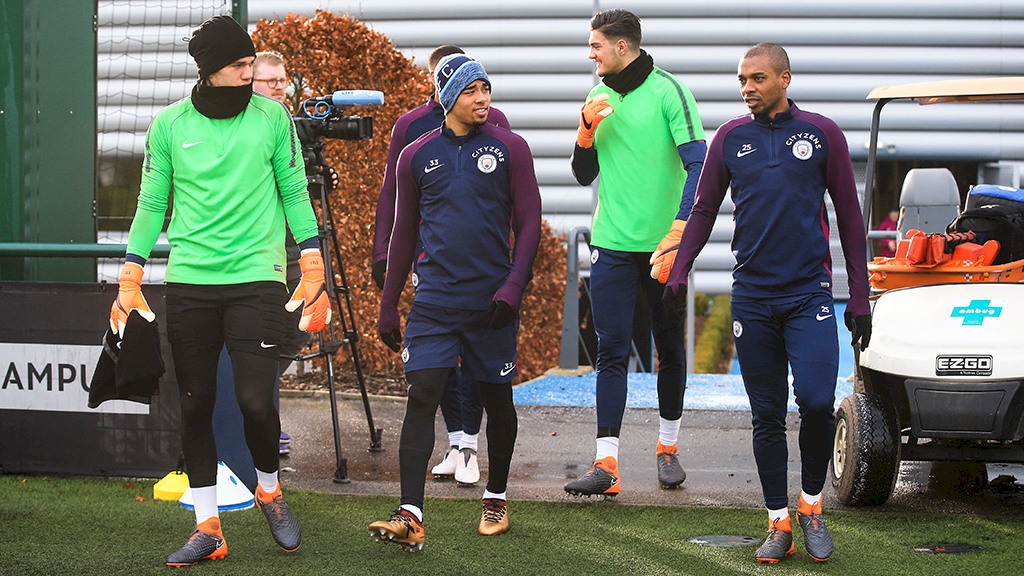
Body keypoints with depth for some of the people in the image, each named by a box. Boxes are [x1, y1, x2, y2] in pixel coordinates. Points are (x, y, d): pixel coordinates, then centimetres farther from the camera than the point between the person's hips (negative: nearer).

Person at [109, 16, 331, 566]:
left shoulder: (272, 117, 2)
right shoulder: (170, 124, 4)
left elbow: (294, 193, 8)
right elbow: (152, 203, 10)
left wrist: (313, 272, 4)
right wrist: (129, 282, 8)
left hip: (256, 278, -2)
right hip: (189, 282, 2)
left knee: (255, 399, -11)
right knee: (195, 405, 3)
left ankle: (269, 490, 18)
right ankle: (207, 527, 12)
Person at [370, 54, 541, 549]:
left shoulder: (509, 149, 2)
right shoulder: (417, 156, 6)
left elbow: (528, 224, 1)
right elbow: (404, 233, 13)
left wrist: (512, 287, -12)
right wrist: (387, 307, 12)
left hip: (491, 300, 0)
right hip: (434, 300, 0)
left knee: (497, 398, 9)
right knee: (421, 395, -12)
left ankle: (496, 500, 28)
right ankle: (410, 516, -18)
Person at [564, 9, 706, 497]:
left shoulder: (668, 92, -7)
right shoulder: (599, 99, 10)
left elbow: (698, 166, -14)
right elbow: (584, 176, 17)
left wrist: (677, 233, -23)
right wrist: (586, 130, -2)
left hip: (661, 247, -4)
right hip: (611, 245, 4)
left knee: (670, 348, 10)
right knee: (612, 351, -3)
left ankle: (668, 447, 25)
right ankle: (606, 465, -8)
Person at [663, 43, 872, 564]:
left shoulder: (822, 134, 3)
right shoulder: (730, 138, 7)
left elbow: (849, 217, 7)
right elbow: (703, 211, 13)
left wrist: (860, 297, 5)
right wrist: (678, 275, 0)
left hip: (809, 294, -2)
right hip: (752, 298, 2)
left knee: (816, 401, -16)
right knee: (767, 416, 4)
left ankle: (811, 505, 6)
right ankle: (779, 524, 12)